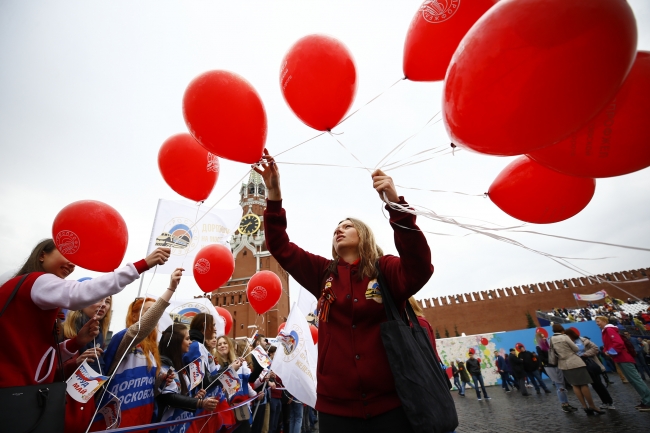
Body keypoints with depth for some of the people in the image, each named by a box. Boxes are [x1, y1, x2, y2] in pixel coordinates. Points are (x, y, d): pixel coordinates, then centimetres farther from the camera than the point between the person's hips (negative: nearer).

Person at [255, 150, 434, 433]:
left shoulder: (386, 269, -5)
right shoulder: (322, 273, 3)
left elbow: (419, 269, -25)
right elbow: (279, 247, -2)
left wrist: (395, 204, -36)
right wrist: (273, 192, -13)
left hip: (389, 403, -2)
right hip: (336, 405, 3)